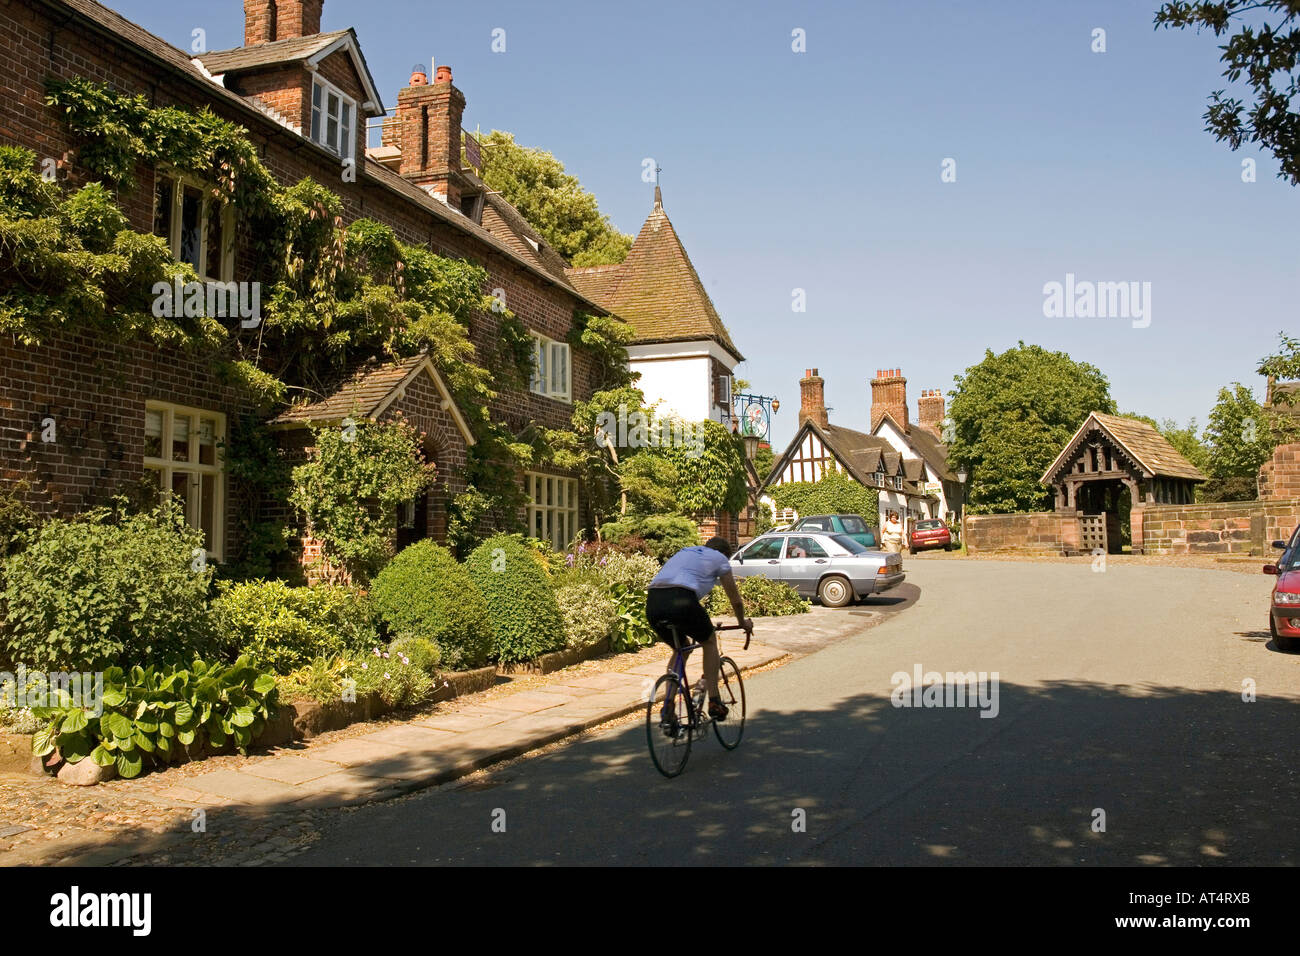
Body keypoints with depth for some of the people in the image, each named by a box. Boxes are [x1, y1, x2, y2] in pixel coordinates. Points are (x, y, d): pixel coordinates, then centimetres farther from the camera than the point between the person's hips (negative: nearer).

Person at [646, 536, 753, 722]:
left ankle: (668, 706, 19)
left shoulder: (682, 552, 38)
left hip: (652, 603, 5)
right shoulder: (720, 558, 22)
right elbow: (736, 600, 27)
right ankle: (714, 702, 16)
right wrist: (743, 622, 47)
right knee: (710, 641, 22)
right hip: (680, 601, -5)